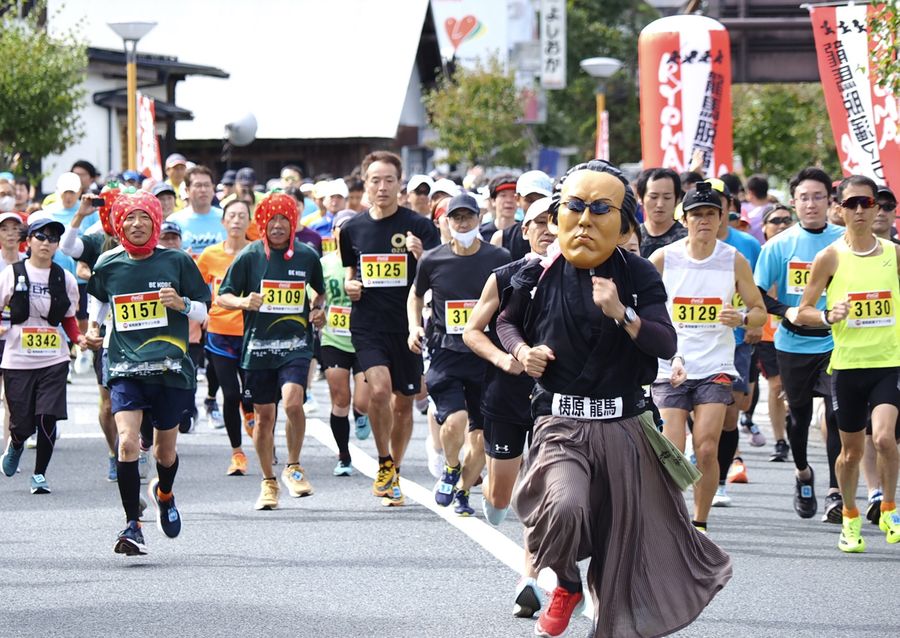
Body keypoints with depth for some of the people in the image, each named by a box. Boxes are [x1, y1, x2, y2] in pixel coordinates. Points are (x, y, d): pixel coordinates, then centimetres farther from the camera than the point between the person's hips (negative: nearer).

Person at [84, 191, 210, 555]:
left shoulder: (176, 262, -1)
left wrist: (181, 304, -15)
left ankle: (164, 493, 48)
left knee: (165, 450, 12)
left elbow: (203, 311, 5)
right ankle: (132, 527, -14)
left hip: (170, 368, 0)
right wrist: (93, 325, 11)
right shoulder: (108, 266, 5)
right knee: (127, 443, -19)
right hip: (125, 369, 0)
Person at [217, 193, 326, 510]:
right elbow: (223, 296, 1)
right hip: (258, 346, 0)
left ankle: (293, 467, -1)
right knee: (264, 415, 7)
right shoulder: (249, 256, -2)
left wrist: (318, 310, 3)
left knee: (293, 402, -22)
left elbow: (321, 291, 23)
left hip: (296, 344, 0)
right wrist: (243, 302, -19)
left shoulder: (307, 256, 5)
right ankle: (268, 482, 23)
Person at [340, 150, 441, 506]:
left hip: (407, 326, -1)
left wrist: (421, 256, -27)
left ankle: (393, 476, 25)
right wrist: (349, 285, 0)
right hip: (368, 326, 1)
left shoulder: (418, 227, -4)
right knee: (379, 388, -20)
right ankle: (384, 463, -1)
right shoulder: (353, 230, 6)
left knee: (403, 402, 8)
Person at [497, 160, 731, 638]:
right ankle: (566, 584, 3)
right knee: (563, 506, -28)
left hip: (624, 426, 1)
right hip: (560, 423, -1)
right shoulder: (539, 277, 0)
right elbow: (508, 322, 19)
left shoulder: (639, 277, -2)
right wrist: (521, 351, -1)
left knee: (627, 536, 8)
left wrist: (623, 314, -26)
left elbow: (666, 345, -12)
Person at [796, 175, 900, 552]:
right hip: (847, 363, 0)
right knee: (852, 449, 8)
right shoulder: (830, 258, -3)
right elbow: (803, 312, 0)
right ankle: (850, 518, 29)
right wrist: (829, 316, -20)